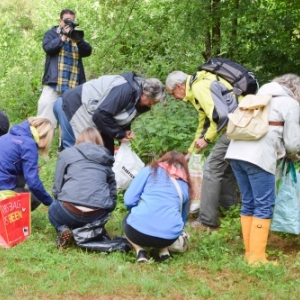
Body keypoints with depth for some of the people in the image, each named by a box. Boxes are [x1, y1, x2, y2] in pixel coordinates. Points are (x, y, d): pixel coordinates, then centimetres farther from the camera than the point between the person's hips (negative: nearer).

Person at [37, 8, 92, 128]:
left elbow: (87, 51, 3)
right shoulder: (51, 33, 10)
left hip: (73, 84, 3)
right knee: (47, 112, -6)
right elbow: (47, 47, -10)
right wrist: (63, 37, -16)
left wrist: (78, 40, -15)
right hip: (54, 81, -3)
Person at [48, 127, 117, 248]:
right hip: (99, 214, 2)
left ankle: (62, 229, 2)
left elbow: (57, 187, 13)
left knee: (53, 210, 33)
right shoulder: (106, 157, 23)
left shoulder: (66, 153, 16)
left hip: (70, 211, -2)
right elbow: (112, 189, 17)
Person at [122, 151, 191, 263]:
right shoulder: (184, 184, 23)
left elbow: (129, 200, 7)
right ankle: (164, 250, 14)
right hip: (170, 235, 3)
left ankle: (140, 251, 11)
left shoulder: (150, 170, 14)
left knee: (127, 221, 34)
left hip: (140, 230, -3)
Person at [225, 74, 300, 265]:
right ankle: (257, 257, -3)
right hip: (259, 156, -7)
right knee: (264, 205, -2)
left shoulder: (262, 95, 27)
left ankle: (249, 252, 17)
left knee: (248, 203, 13)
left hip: (237, 151, 7)